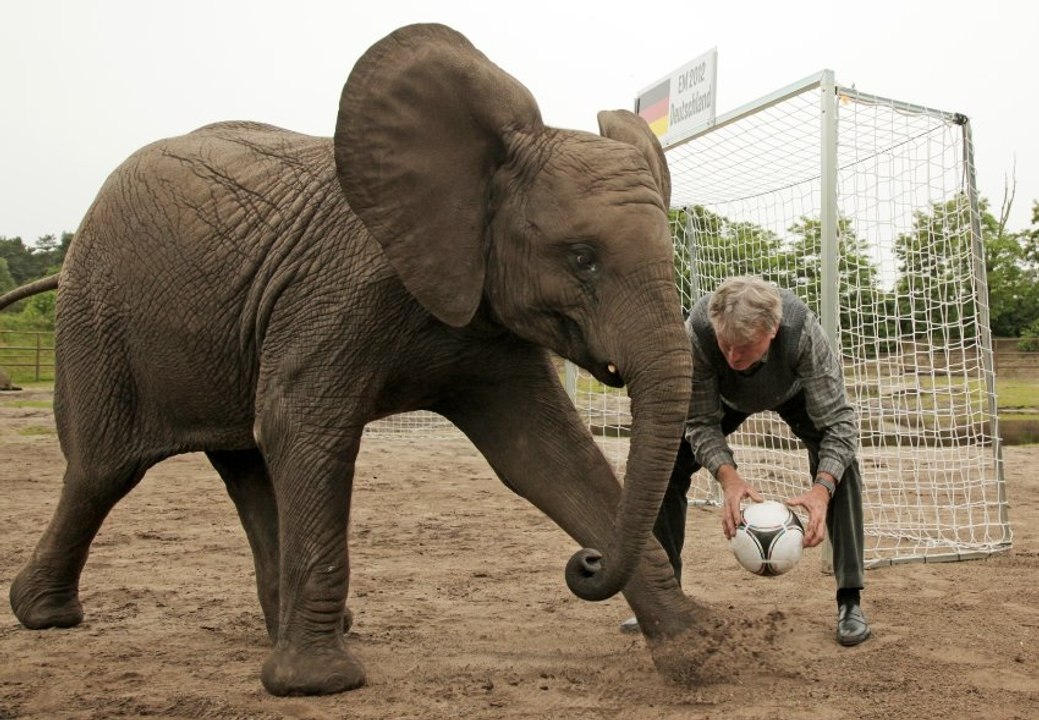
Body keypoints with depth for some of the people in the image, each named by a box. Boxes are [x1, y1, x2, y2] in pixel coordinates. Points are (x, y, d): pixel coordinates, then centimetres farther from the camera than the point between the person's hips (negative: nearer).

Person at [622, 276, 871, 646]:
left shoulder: (802, 329, -43)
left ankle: (850, 601, -12)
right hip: (725, 396, 1)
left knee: (839, 463, -25)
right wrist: (727, 477, -48)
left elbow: (838, 421, -36)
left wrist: (821, 488, -52)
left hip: (795, 391, -1)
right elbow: (701, 421, -30)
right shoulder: (697, 331, -41)